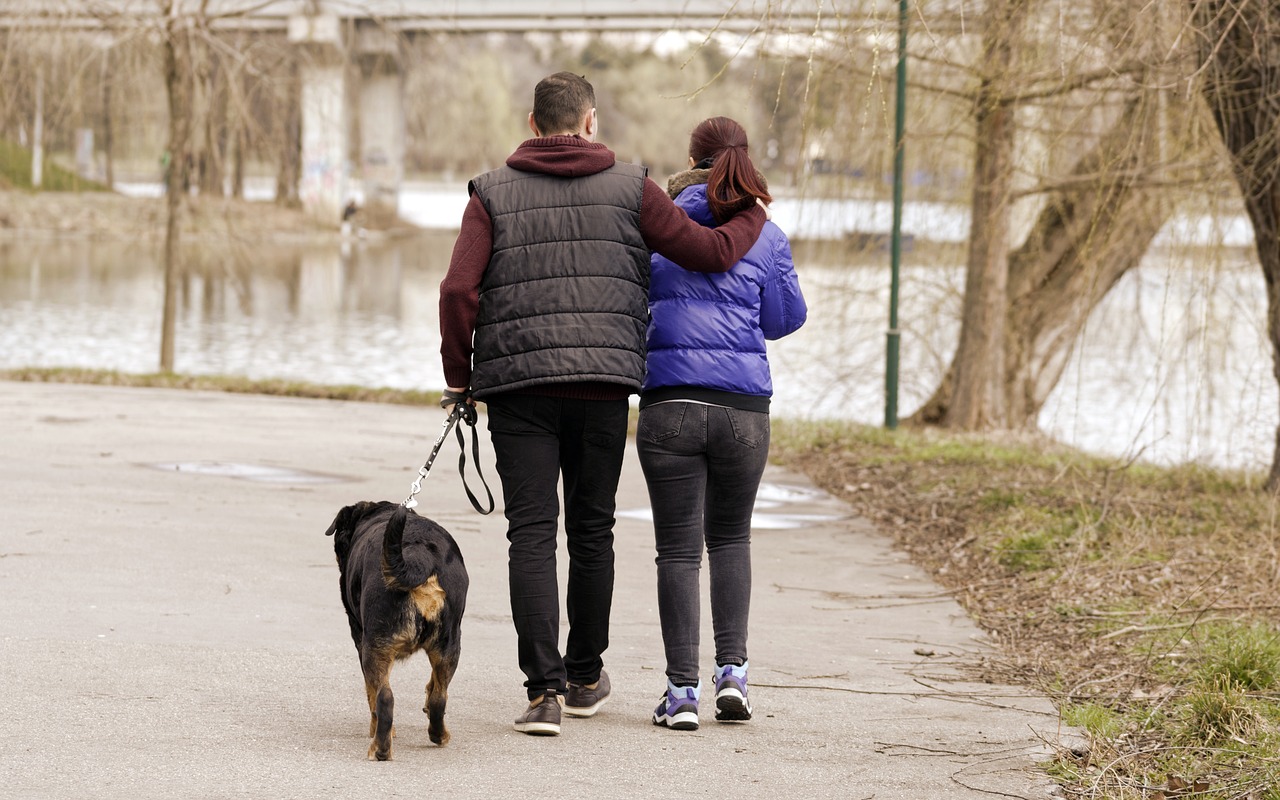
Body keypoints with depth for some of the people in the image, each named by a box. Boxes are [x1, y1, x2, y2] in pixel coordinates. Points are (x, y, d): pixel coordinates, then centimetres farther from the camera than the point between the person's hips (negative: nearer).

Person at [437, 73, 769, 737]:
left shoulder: (494, 193, 4)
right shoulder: (629, 189, 4)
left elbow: (458, 289, -7)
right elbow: (713, 253, 3)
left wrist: (458, 377, 4)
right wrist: (753, 214, 24)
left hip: (518, 386, -1)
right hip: (605, 385, 1)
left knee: (532, 535, -1)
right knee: (591, 533, 14)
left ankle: (544, 688, -11)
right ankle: (584, 677, 27)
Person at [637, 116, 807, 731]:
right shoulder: (766, 237, 3)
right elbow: (786, 319, 8)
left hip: (668, 402, -1)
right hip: (744, 404, 1)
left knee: (678, 549, 4)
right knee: (730, 537, 19)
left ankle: (682, 691, -1)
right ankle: (732, 671, 7)